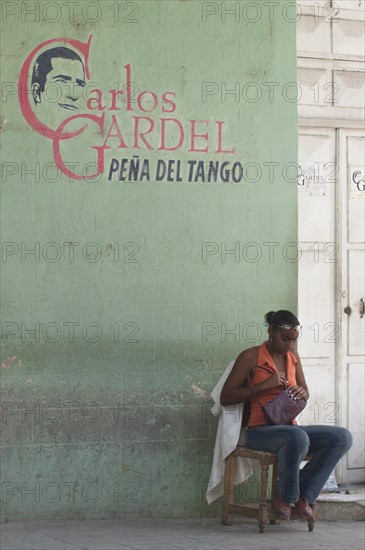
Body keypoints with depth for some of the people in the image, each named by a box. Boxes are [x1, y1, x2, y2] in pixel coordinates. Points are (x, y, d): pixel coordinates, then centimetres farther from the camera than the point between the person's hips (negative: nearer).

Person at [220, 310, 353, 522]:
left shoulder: (293, 356, 14)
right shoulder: (251, 357, -4)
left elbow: (305, 392, 25)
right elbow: (225, 398, -6)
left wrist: (302, 392, -2)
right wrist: (263, 385, -16)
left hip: (290, 428, 7)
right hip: (260, 431, -7)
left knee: (343, 437, -17)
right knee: (298, 438, -40)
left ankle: (304, 495, -10)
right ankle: (286, 496, -14)